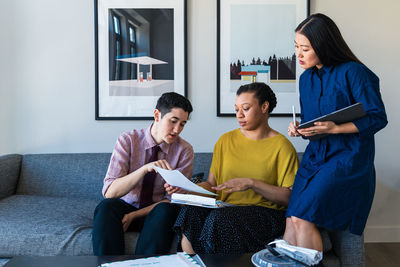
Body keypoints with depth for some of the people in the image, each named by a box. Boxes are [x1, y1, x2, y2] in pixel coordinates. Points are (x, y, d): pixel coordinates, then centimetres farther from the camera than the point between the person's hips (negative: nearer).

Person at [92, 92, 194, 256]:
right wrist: (145, 168, -35)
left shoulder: (184, 150, -6)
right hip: (126, 207, 0)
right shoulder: (127, 140, -9)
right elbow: (109, 192, -19)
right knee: (106, 206, -32)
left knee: (166, 210, -33)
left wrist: (133, 216, -19)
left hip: (155, 213, 1)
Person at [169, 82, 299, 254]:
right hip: (226, 209, 4)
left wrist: (252, 183, -17)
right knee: (190, 211, -28)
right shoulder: (226, 141, 14)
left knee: (219, 218, -33)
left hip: (265, 213, -3)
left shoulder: (282, 146, 0)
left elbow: (290, 197, -7)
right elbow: (211, 184, 11)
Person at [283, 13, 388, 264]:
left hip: (347, 159, -6)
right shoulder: (306, 78, 13)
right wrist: (299, 129, 0)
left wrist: (334, 128, -19)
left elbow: (377, 118, -9)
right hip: (315, 156, 6)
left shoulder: (353, 72, -8)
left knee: (302, 217, -20)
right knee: (292, 221, -9)